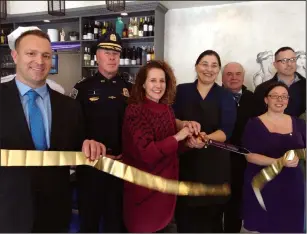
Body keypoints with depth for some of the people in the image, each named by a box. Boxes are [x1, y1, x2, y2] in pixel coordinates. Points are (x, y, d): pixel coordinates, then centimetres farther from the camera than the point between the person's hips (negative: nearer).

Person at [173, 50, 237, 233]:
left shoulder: (226, 96, 2)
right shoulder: (181, 91, 2)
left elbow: (226, 131, -9)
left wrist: (206, 139, -28)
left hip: (214, 163, 1)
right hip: (185, 160, 0)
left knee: (211, 216, 10)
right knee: (185, 215, 7)